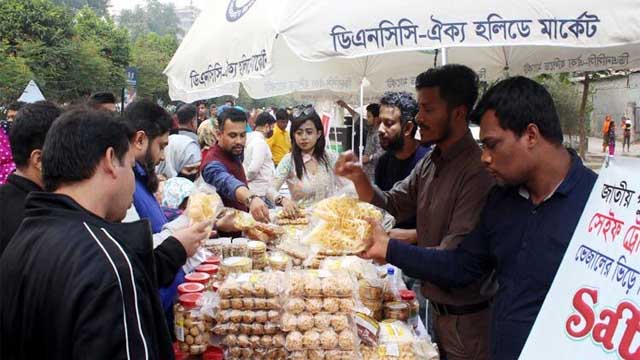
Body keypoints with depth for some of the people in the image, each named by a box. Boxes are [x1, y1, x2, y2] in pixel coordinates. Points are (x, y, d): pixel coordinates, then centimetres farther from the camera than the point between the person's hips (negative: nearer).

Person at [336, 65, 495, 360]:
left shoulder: (478, 171, -26)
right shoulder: (430, 162, 3)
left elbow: (454, 260, -28)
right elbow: (390, 207, 7)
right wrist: (359, 178, -11)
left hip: (466, 316, -8)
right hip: (436, 306, 8)